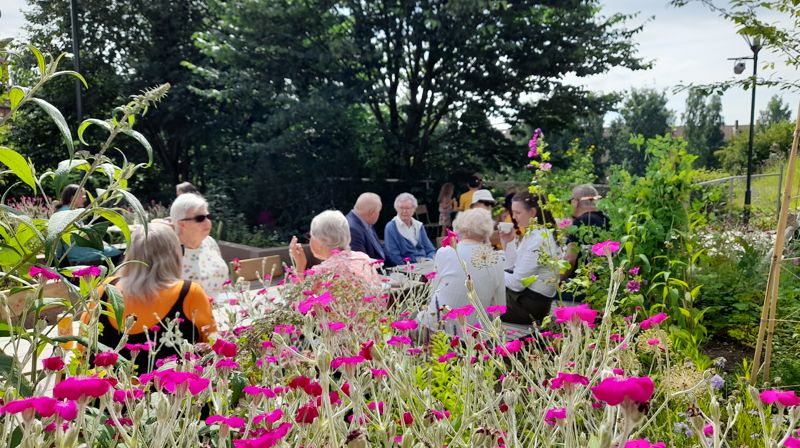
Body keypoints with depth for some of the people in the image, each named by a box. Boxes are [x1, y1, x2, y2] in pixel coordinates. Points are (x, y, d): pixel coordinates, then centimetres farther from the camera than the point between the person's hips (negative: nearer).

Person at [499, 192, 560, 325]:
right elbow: (512, 267, 11)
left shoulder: (539, 239, -23)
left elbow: (518, 283, -22)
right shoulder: (532, 233, 7)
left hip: (530, 305, -9)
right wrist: (509, 242, -1)